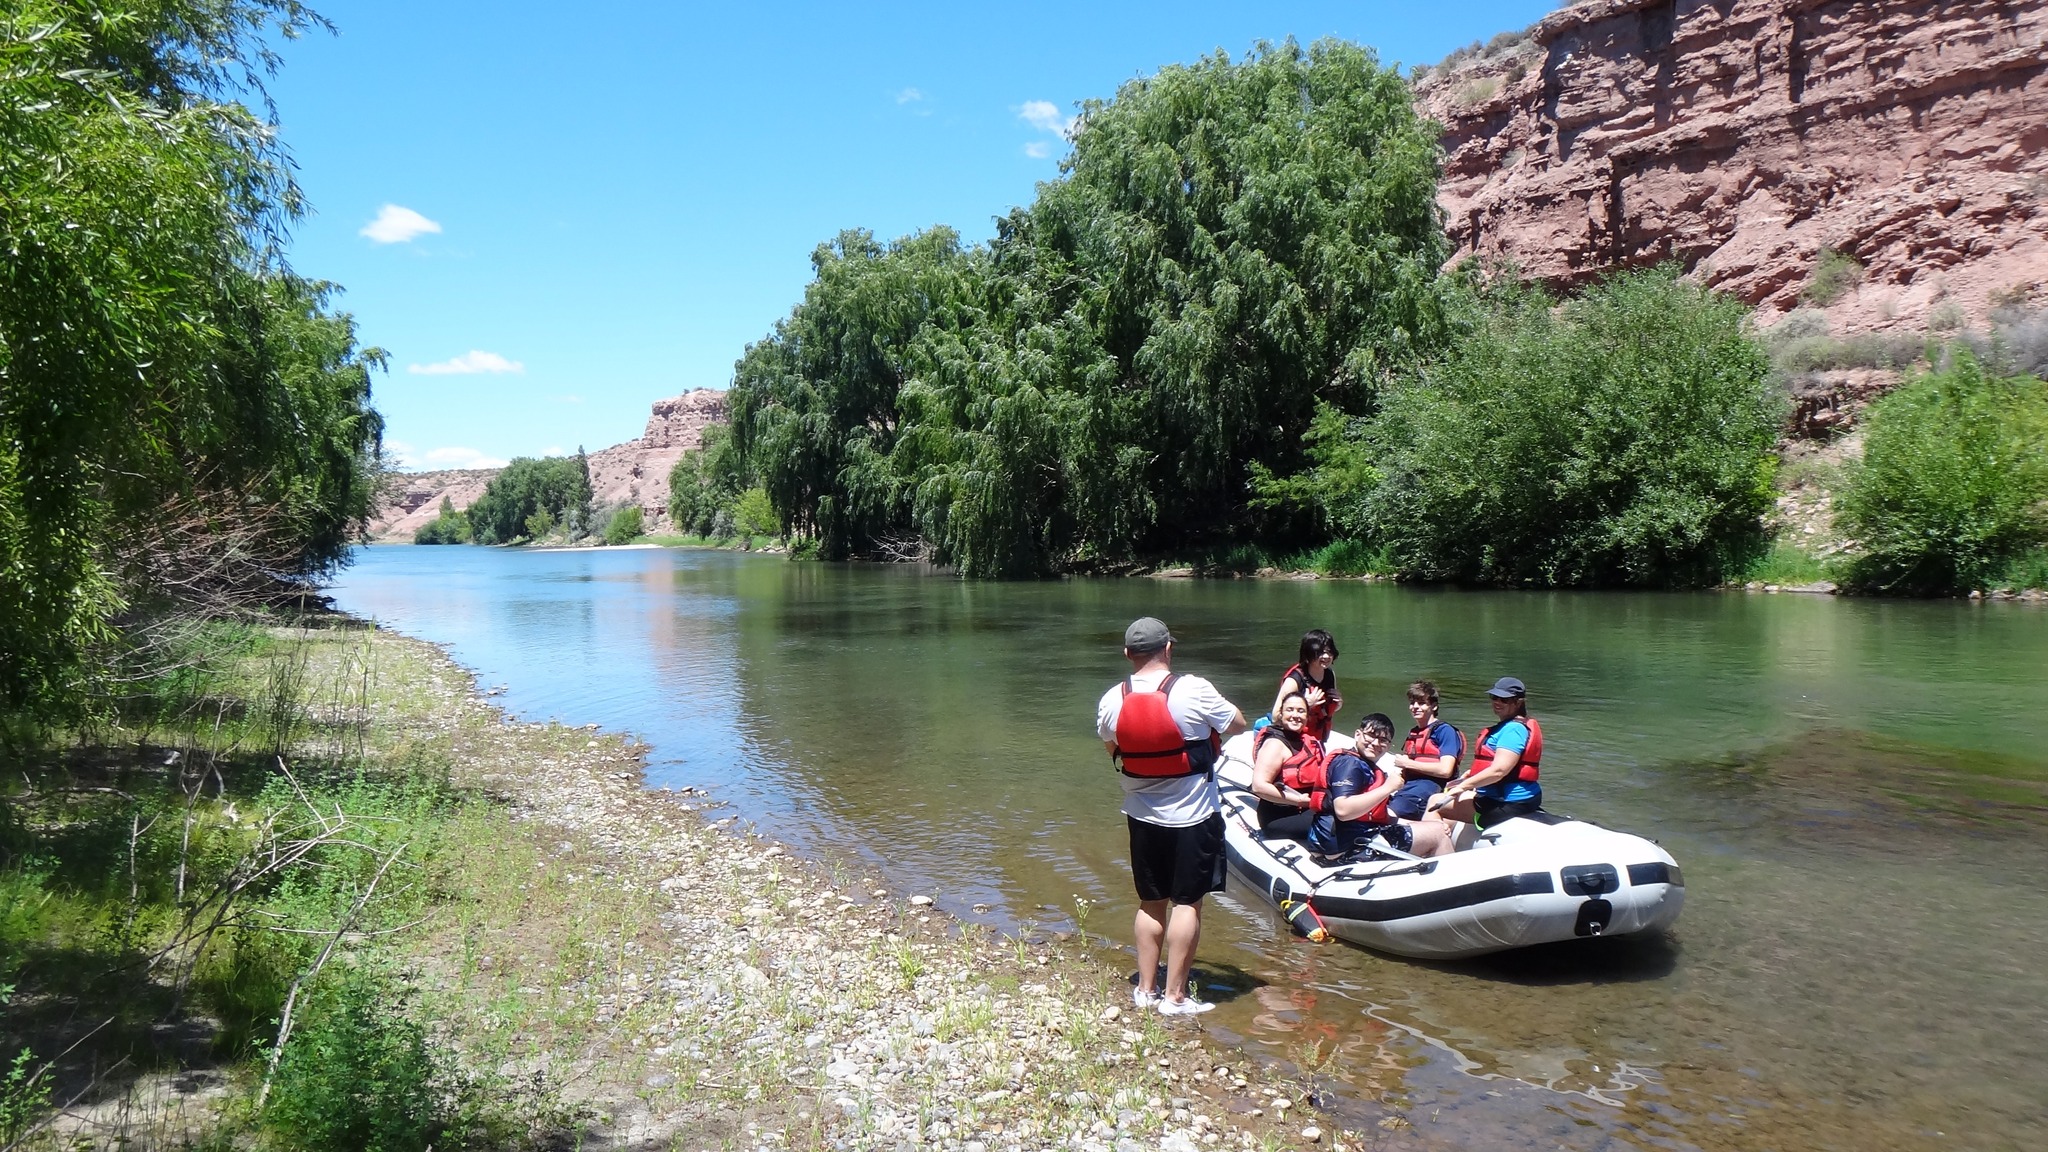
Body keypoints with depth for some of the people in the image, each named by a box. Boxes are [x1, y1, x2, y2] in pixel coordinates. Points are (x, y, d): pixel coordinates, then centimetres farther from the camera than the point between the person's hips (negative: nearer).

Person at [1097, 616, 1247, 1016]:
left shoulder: (1110, 701, -6)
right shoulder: (1194, 691, -18)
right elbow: (1238, 724, -3)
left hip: (1141, 816, 4)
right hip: (1193, 817, -4)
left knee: (1151, 902, 16)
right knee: (1187, 904, 4)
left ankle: (1145, 990, 22)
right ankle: (1175, 996, 8)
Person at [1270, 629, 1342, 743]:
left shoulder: (1330, 676, 4)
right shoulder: (1294, 679, -16)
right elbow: (1276, 715, -20)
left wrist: (1339, 703, 0)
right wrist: (1306, 704, -25)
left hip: (1320, 743, 6)